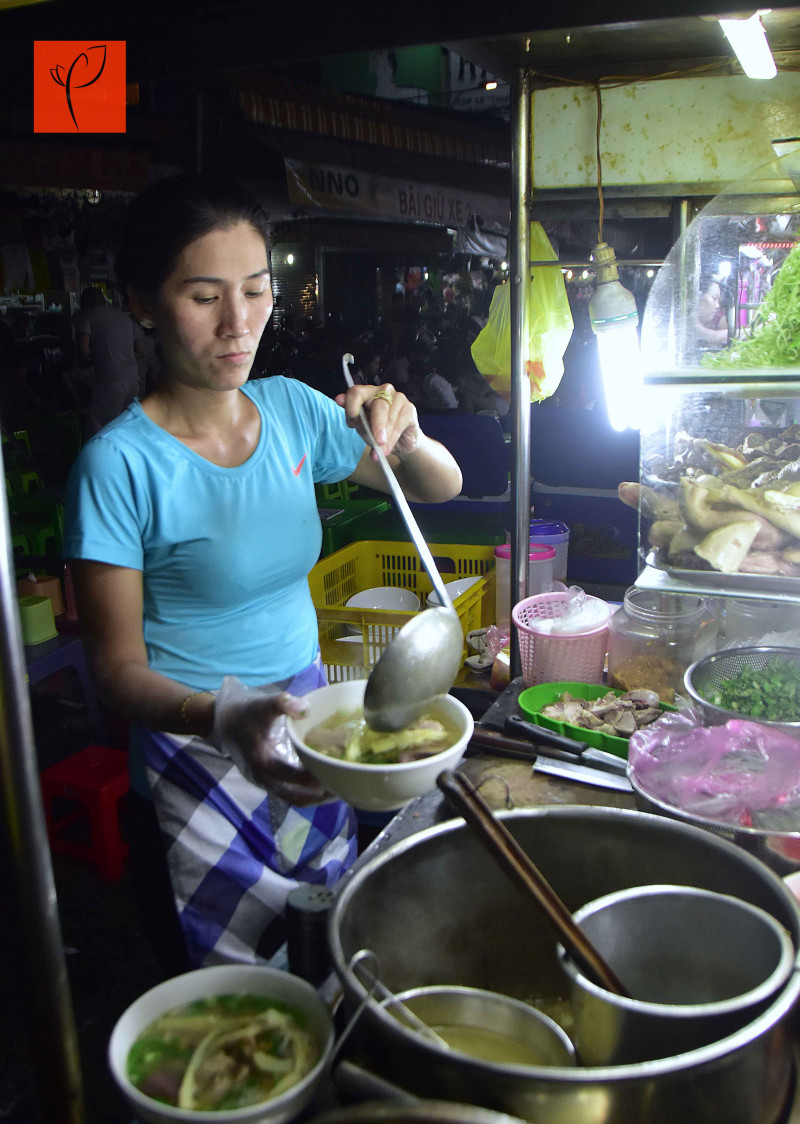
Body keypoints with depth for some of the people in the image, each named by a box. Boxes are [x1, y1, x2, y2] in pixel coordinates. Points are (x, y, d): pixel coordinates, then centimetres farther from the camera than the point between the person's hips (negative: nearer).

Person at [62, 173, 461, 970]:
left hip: (308, 716, 6)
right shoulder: (120, 463, -20)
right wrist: (223, 718, -36)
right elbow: (118, 669, -17)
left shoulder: (291, 407, -4)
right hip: (199, 755, -5)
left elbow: (441, 487, 6)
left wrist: (403, 436, -16)